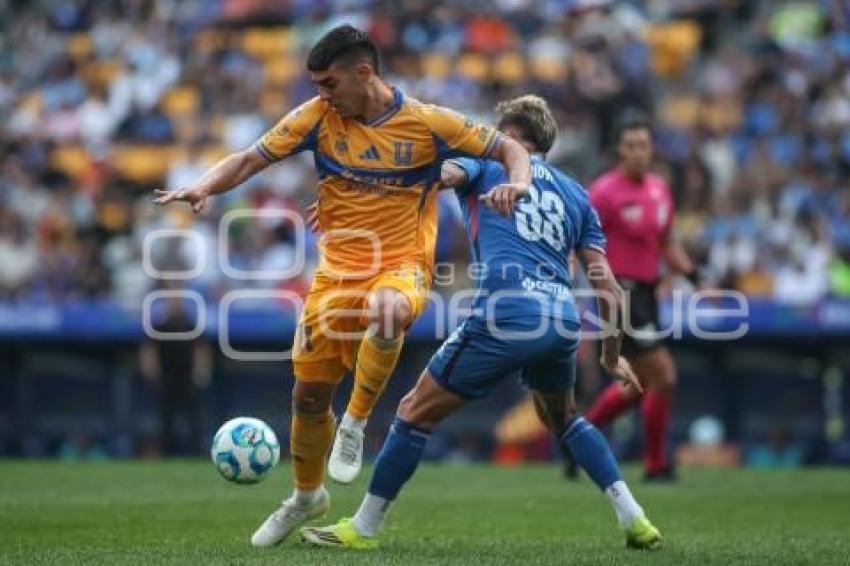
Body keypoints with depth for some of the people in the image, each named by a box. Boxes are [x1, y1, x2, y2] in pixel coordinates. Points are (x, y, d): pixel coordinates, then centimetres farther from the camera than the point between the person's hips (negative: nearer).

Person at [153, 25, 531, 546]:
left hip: (403, 267, -4)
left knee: (385, 310, -40)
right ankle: (307, 496, 34)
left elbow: (510, 150, -2)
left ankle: (355, 423, -17)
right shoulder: (319, 116, -3)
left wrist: (518, 184, -24)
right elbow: (252, 159, -3)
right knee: (309, 393, 6)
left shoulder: (428, 123, -9)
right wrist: (205, 187, -21)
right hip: (337, 270, 4)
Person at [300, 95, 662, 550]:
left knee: (417, 410, 7)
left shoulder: (487, 162, 14)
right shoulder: (575, 194, 25)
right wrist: (612, 354, 30)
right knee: (561, 417, 32)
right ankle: (634, 520, 22)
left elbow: (443, 175, -8)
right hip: (564, 319, 6)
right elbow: (605, 282, 20)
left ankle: (363, 528, 11)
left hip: (506, 314, -5)